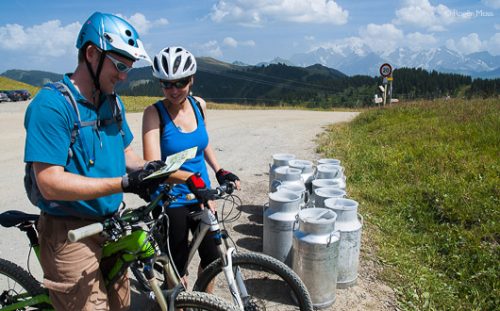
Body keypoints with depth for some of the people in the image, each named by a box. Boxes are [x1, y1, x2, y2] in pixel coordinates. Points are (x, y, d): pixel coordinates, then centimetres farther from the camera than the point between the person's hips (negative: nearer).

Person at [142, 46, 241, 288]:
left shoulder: (199, 105, 0)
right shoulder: (154, 113, -15)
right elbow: (153, 165, -26)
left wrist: (220, 171, 7)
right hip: (172, 200, -5)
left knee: (212, 258, 13)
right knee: (178, 268, 6)